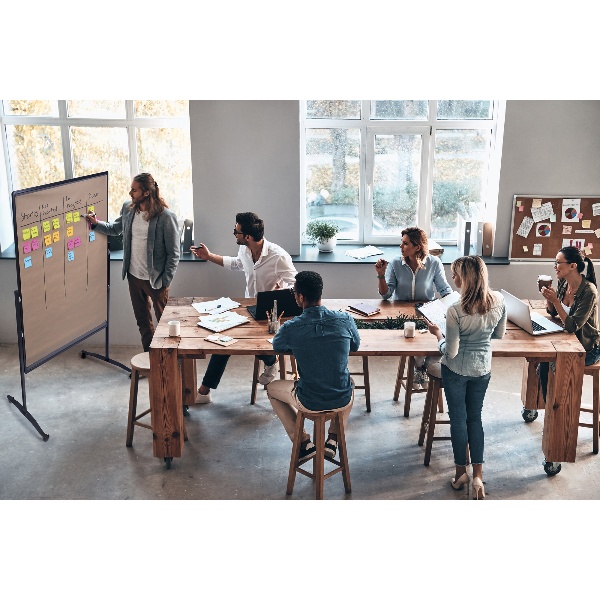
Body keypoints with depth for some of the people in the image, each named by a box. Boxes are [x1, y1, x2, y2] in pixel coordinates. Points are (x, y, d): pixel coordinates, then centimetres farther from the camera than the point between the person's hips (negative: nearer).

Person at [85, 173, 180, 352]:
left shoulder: (166, 216, -19)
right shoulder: (127, 208, -1)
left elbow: (173, 254, -15)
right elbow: (115, 228, 20)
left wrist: (165, 282, -15)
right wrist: (96, 223, 3)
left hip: (155, 279, -6)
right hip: (134, 276, 6)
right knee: (142, 319, 19)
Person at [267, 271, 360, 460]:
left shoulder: (290, 328, -17)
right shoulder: (345, 320, -11)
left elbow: (276, 346, 7)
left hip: (309, 403, -2)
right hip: (342, 400, 3)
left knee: (272, 389, 28)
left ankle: (304, 443, 22)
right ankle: (333, 439, 29)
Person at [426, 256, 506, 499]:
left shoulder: (455, 311, -28)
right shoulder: (499, 301, -13)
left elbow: (450, 352, -21)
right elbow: (499, 334, 3)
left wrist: (438, 333, -4)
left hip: (456, 371, -4)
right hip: (483, 369, 4)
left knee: (458, 419, 14)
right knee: (475, 418, 18)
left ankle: (461, 472, 27)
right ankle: (477, 475, 17)